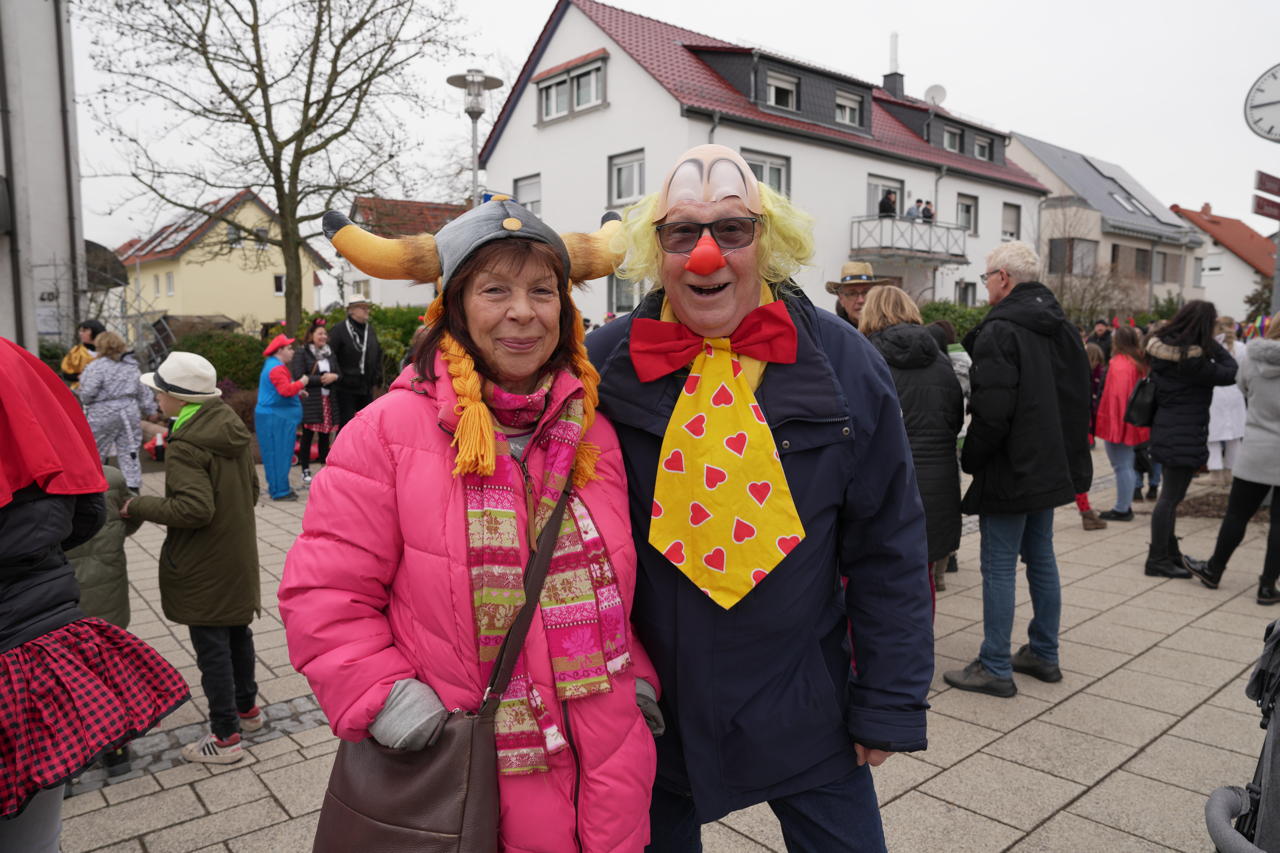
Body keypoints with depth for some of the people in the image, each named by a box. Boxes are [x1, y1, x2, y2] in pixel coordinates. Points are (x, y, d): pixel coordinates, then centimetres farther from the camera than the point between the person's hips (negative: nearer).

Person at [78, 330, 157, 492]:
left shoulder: (96, 366, -11)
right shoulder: (132, 366, 9)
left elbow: (88, 393, -16)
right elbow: (143, 392, 14)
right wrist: (150, 410, 23)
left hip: (103, 414, -5)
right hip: (130, 412, 5)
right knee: (129, 452, 8)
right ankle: (133, 487, 6)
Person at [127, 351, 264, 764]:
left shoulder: (185, 445, -23)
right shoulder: (234, 429, 4)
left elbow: (194, 508, -29)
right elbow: (252, 490, 11)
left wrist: (139, 506, -18)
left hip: (203, 567, -8)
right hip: (238, 556, 8)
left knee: (211, 647, 3)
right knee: (237, 633, 22)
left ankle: (225, 736, 13)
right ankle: (246, 707, 38)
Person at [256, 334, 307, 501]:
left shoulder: (273, 366, 20)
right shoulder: (277, 368, -16)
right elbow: (286, 390, -28)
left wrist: (298, 393, 19)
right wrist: (301, 383, -14)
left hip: (274, 417, 11)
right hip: (276, 418, -11)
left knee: (276, 454, 14)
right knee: (279, 454, -8)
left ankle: (277, 487, 20)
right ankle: (280, 491, -5)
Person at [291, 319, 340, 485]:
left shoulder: (329, 352, 15)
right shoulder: (301, 353, -3)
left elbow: (339, 373, 15)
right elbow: (299, 377, -12)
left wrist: (334, 377, -8)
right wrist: (321, 379, -14)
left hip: (328, 400, 5)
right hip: (310, 401, -5)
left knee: (325, 435, 7)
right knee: (307, 435, 0)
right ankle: (305, 471, 8)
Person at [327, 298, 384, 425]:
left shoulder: (371, 330, 10)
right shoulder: (339, 330, -9)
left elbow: (378, 353, 19)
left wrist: (377, 375, 12)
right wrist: (337, 376, -17)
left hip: (367, 388, 6)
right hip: (346, 388, -6)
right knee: (346, 424, -1)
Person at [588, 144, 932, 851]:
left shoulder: (844, 365, -7)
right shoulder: (604, 366, -7)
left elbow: (888, 551, -2)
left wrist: (889, 705, -2)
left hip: (804, 714, 0)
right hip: (650, 710, 1)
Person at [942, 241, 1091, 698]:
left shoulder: (999, 331, -18)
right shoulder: (1062, 329, 10)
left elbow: (991, 412, -23)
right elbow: (1078, 399, 17)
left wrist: (970, 460, -8)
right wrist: (1065, 452, 22)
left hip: (1011, 472, -9)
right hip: (1051, 467, 9)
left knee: (999, 567, -1)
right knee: (1041, 558, 18)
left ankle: (995, 668, 7)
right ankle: (1044, 655, 29)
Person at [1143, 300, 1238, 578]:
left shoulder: (1160, 348, 3)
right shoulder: (1193, 359, -21)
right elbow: (1230, 373, -13)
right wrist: (1212, 344, -5)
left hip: (1166, 428, 9)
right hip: (1184, 437, -9)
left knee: (1170, 495, 19)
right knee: (1171, 497, -1)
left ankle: (1170, 553, 31)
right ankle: (1157, 560, 6)